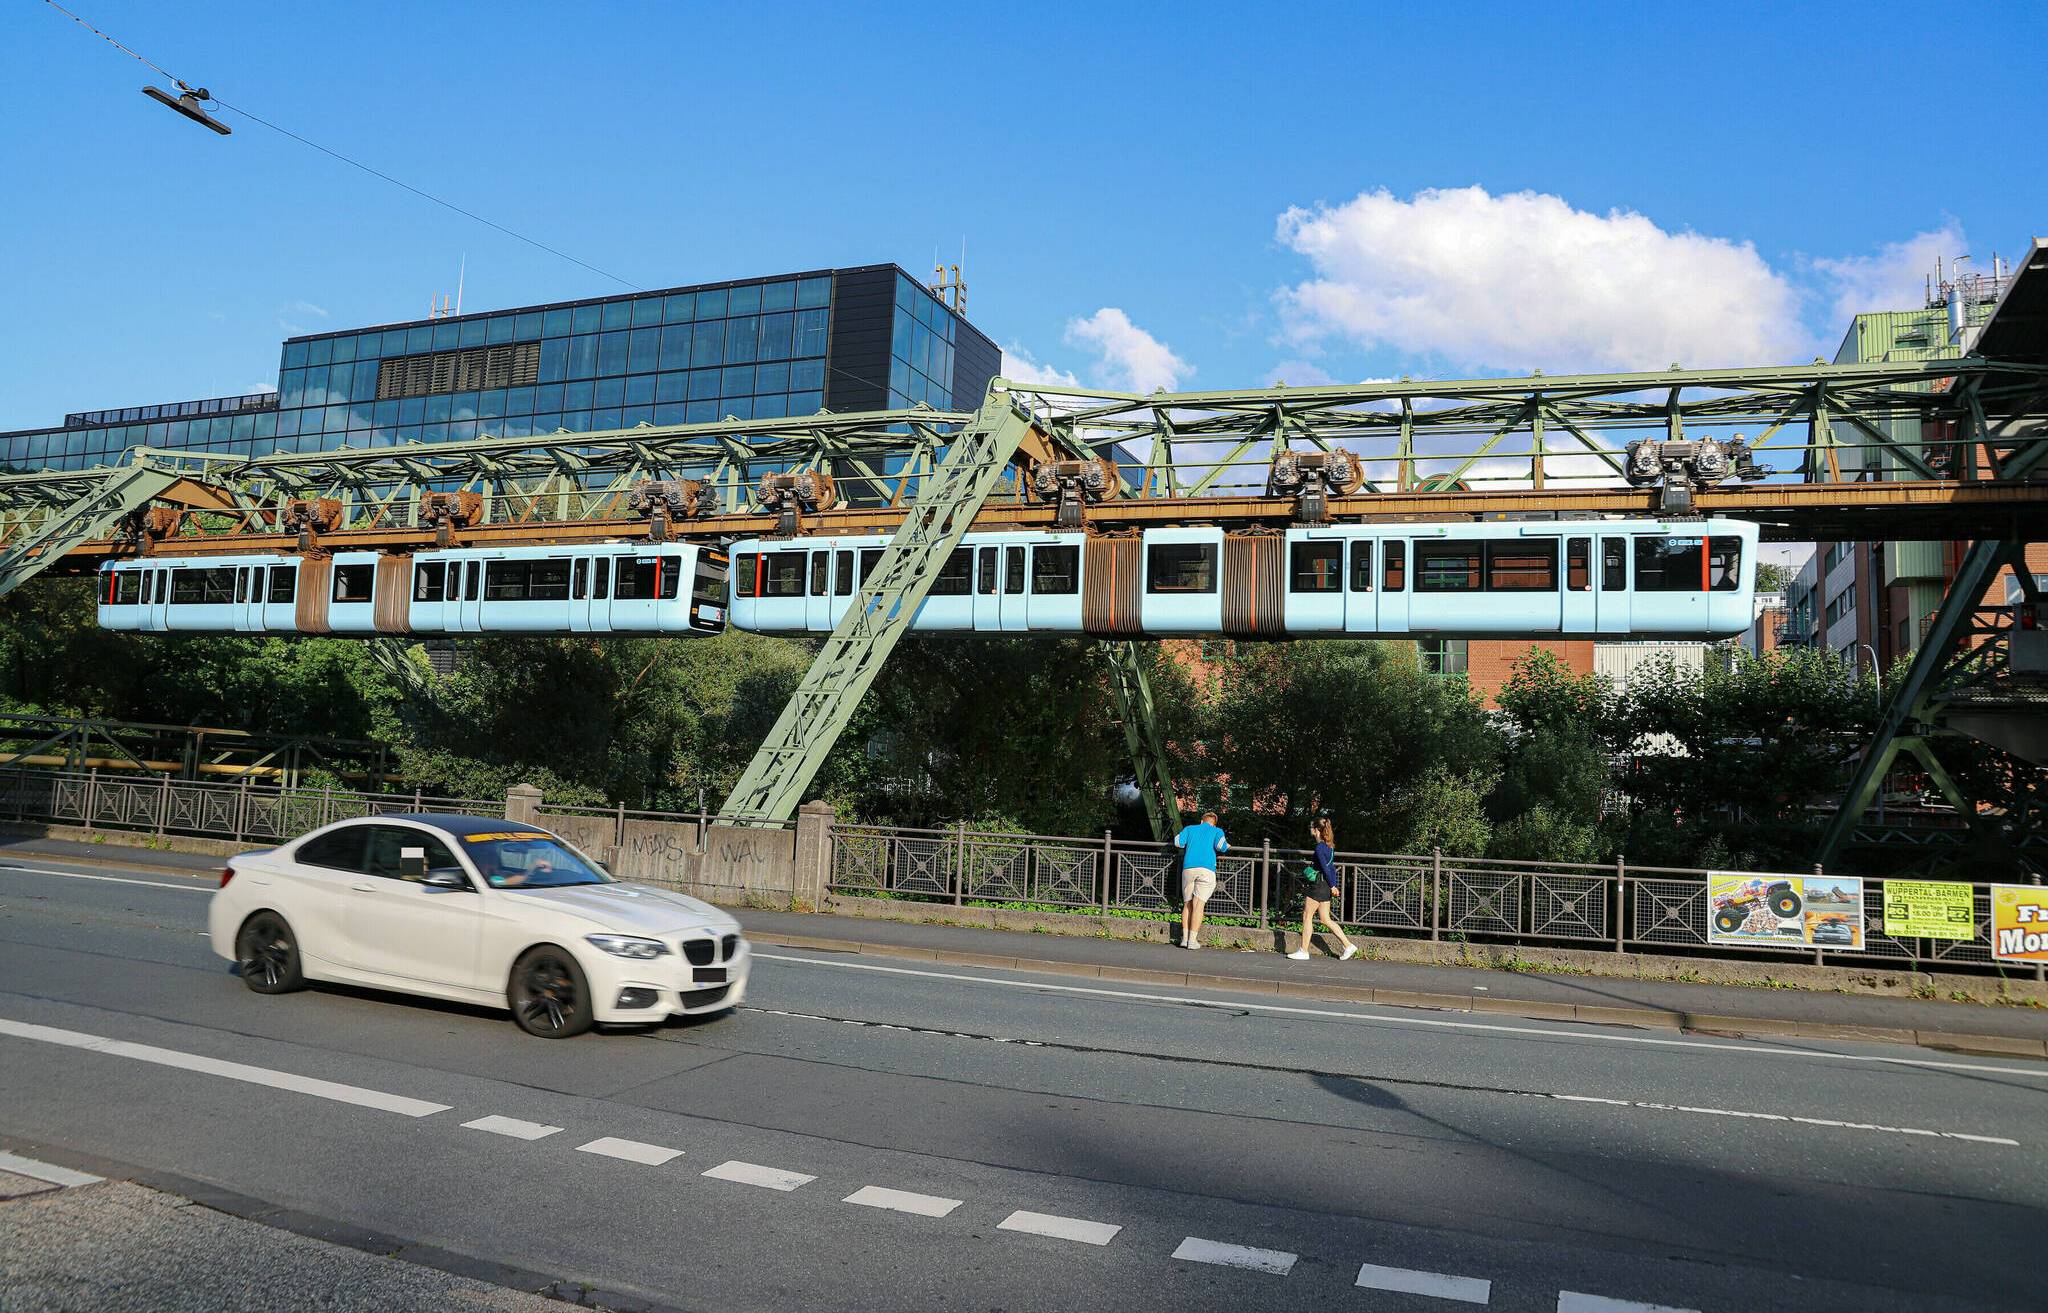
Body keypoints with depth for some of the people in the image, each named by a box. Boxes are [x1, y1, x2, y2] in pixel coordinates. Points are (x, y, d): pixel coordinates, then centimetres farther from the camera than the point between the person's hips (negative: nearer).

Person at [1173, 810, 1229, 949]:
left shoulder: (1190, 829, 22)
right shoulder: (1217, 831, 16)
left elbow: (1178, 842, 10)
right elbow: (1220, 845, -2)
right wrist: (1228, 846, 19)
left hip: (1188, 869, 2)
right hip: (1206, 869, -2)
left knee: (1187, 904, 9)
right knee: (1198, 904, -5)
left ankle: (1185, 938, 2)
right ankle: (1192, 940, -10)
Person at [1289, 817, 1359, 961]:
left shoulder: (1319, 847, -16)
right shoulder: (1329, 845, 12)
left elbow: (1325, 868, -19)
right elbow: (1331, 867, 15)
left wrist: (1332, 886, -12)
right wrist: (1333, 885, 16)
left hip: (1318, 886, -9)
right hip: (1326, 887, 9)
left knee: (1307, 916, 1)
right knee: (1326, 919, 13)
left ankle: (1303, 952, 6)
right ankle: (1348, 946, 11)